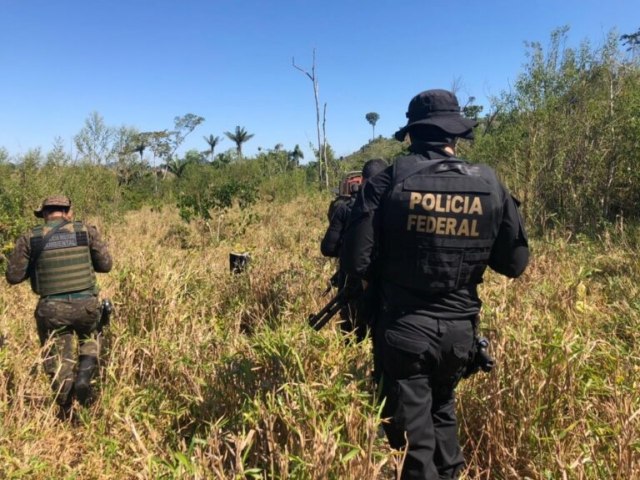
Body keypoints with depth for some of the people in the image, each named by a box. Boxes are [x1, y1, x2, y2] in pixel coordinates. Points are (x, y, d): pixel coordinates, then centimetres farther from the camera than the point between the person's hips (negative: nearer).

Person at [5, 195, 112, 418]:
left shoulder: (29, 239, -1)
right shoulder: (86, 231, -1)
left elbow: (13, 276, 2)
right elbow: (105, 264, 3)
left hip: (51, 309, 0)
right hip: (85, 304, 0)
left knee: (58, 359, 16)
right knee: (90, 337, 29)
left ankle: (66, 412, 24)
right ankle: (84, 377, 5)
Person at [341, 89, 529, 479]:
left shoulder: (389, 181, -12)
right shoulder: (490, 185, -4)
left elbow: (356, 263, -13)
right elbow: (515, 263, 4)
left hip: (404, 330, -3)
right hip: (460, 330, 4)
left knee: (413, 432, 12)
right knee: (442, 409, 30)